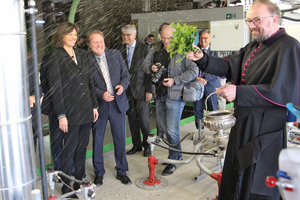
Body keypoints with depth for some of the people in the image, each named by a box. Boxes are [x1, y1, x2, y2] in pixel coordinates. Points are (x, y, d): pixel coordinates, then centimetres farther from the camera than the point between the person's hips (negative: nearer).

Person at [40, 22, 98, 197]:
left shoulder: (82, 54, 11)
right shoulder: (55, 58, -7)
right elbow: (55, 88, -10)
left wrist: (94, 105, 10)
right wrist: (61, 115, -13)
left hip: (86, 110, 5)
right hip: (70, 112, -5)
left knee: (82, 147, 13)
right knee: (69, 149, 4)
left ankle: (80, 182, 28)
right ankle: (66, 187, 20)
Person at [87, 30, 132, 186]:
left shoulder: (115, 54, 4)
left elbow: (126, 74, 7)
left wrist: (123, 85, -12)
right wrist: (101, 94, -18)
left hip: (117, 102, 2)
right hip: (98, 105, -2)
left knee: (120, 138, 10)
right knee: (97, 140, 10)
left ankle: (121, 171, 27)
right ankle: (98, 173, 29)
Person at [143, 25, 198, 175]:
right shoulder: (156, 49, 6)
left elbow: (194, 71, -15)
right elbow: (145, 63, 18)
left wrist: (175, 80, -19)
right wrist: (151, 67, -5)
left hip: (174, 95, -7)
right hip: (160, 93, 7)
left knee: (172, 130, -2)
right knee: (162, 124, 16)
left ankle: (173, 161, 17)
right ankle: (178, 154, 35)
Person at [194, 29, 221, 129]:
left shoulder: (214, 51, 2)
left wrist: (206, 79, -14)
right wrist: (196, 78, -11)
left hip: (211, 84, -2)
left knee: (213, 110, 3)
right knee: (198, 109, 6)